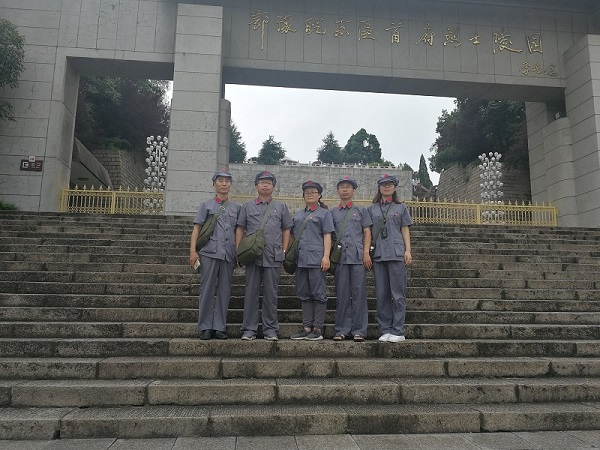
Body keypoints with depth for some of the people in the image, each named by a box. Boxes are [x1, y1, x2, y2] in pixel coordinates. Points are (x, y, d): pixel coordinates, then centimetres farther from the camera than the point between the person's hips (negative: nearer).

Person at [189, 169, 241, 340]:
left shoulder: (236, 207, 15)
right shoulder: (207, 205, 9)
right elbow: (196, 228, 4)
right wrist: (193, 250, -6)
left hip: (229, 255, 3)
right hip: (209, 253, -2)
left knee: (224, 291, 5)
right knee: (207, 290, 0)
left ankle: (220, 327, 13)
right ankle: (205, 327, 9)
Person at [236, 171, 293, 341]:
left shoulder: (281, 207, 14)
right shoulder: (247, 206, 13)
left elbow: (286, 230, 13)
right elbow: (240, 229, 12)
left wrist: (284, 252, 5)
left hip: (273, 257, 0)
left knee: (271, 294, 4)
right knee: (251, 292, 3)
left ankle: (270, 329, 13)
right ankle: (249, 329, 11)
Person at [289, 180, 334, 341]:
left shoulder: (324, 213, 5)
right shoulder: (298, 215, 21)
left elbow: (327, 236, -4)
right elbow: (292, 236, 24)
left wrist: (326, 256, -13)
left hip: (316, 260, -6)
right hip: (301, 260, 6)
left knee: (318, 294, -2)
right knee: (304, 294, 8)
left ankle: (318, 329, 4)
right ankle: (307, 328, 15)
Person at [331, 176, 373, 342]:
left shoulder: (361, 210, 13)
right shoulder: (332, 213, 16)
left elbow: (367, 233, 7)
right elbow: (329, 236, 15)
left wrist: (366, 253, -5)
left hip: (358, 257, -1)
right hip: (340, 257, 1)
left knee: (359, 294, -2)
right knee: (342, 294, 3)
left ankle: (359, 330, 4)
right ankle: (342, 330, 10)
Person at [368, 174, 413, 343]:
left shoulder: (401, 207, 12)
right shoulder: (372, 209, 14)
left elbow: (405, 230, 9)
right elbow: (368, 232, 14)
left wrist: (408, 250, -1)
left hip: (396, 253, -2)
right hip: (378, 254, 2)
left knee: (398, 293, -3)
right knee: (382, 294, 4)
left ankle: (398, 331, 2)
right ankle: (385, 330, 11)